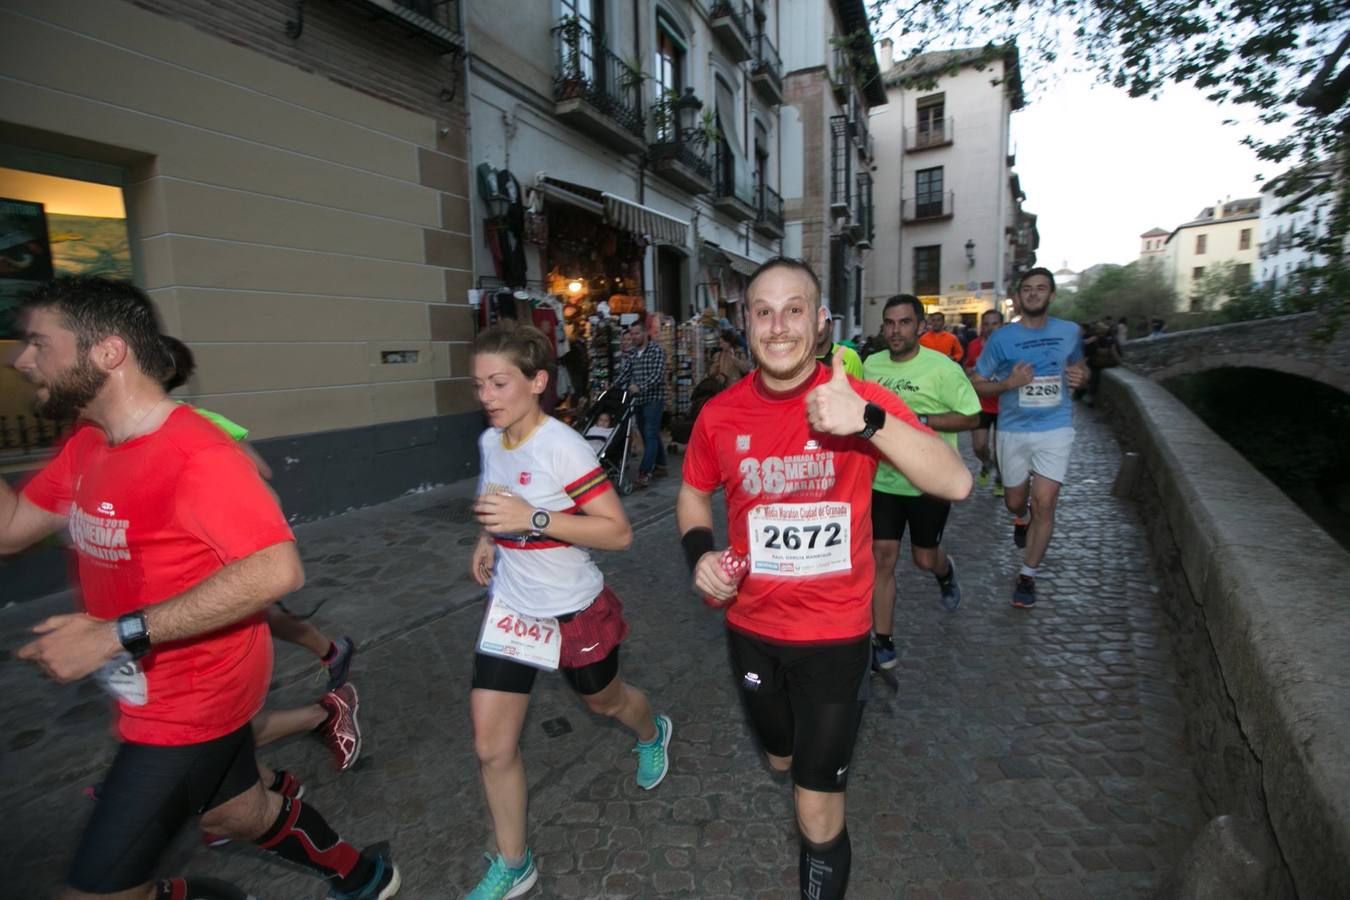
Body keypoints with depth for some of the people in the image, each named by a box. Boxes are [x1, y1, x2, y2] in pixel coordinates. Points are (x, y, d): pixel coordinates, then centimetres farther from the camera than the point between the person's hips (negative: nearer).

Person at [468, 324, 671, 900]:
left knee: (603, 702, 22)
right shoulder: (490, 441, -3)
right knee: (491, 747, 5)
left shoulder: (562, 447, -24)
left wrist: (532, 519, -33)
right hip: (511, 608, 5)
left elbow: (619, 533, -25)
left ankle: (652, 733, 59)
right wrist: (488, 537, 1)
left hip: (574, 610, -5)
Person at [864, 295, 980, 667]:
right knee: (882, 558, 0)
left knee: (925, 559, 11)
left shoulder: (942, 368, -11)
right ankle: (882, 643, 12)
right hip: (882, 479, 3)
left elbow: (972, 417, -9)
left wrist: (921, 420, -20)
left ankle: (946, 572, 51)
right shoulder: (871, 365, 2)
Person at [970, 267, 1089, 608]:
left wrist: (1080, 375, -2)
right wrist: (1009, 383, -19)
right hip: (1014, 430, 0)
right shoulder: (1002, 337, -4)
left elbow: (1079, 364, 22)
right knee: (1015, 501, 14)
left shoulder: (1069, 332, 3)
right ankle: (1022, 518, 54)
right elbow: (976, 383, -1)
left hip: (1055, 429, 0)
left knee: (1044, 503, -8)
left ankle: (1027, 576, 8)